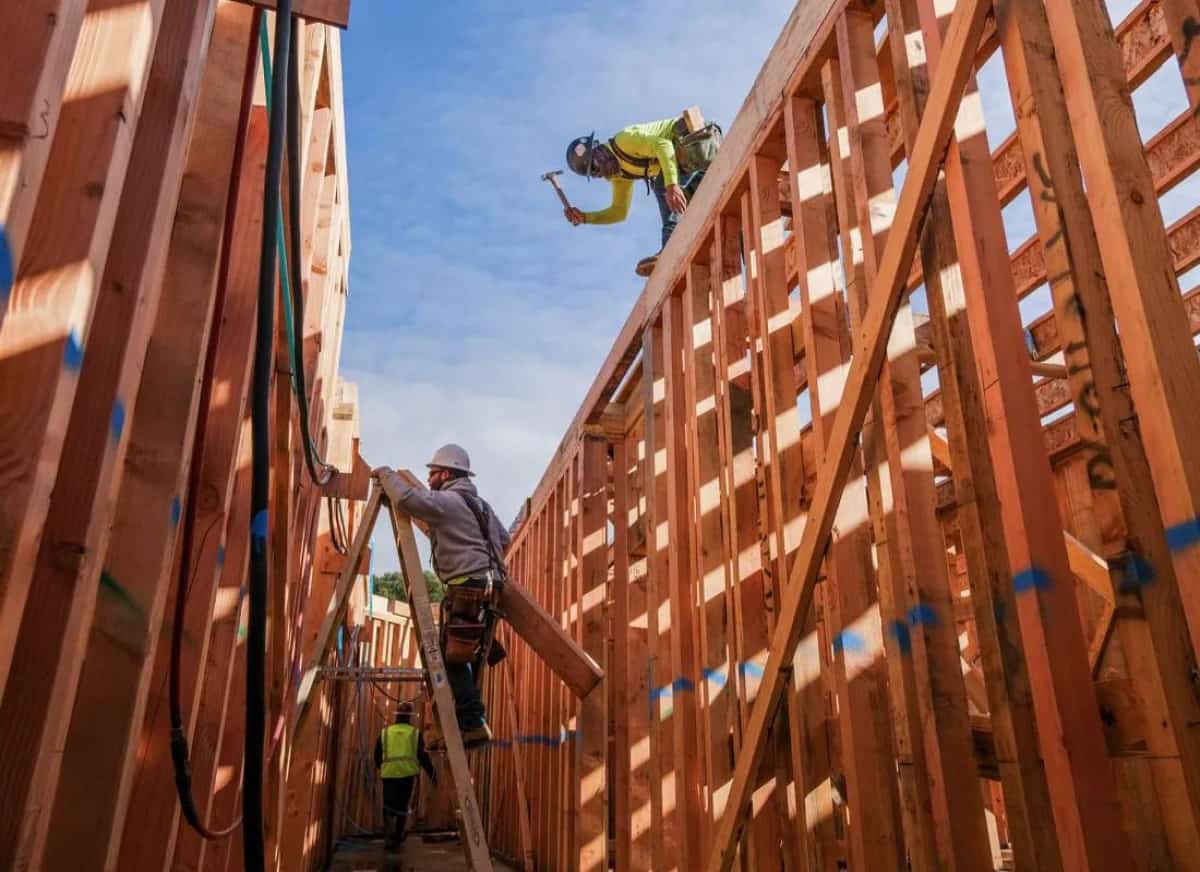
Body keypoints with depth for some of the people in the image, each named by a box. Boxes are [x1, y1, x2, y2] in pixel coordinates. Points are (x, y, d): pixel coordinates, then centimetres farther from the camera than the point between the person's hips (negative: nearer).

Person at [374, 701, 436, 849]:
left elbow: (377, 755, 17)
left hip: (389, 774, 1)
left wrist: (382, 768, 37)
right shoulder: (415, 733, 5)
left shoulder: (385, 732, 11)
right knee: (402, 807, 14)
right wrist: (432, 774, 10)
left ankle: (389, 836, -15)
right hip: (407, 774, -1)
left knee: (388, 806, 8)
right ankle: (397, 838, 18)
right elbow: (422, 756, 1)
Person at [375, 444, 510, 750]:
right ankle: (467, 724, 17)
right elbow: (503, 539, 28)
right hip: (486, 587, 10)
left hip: (467, 589, -10)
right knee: (464, 659, 14)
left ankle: (473, 725, -8)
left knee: (452, 659, -6)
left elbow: (407, 497, -19)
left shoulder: (447, 501, -6)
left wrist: (386, 474, -1)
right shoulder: (480, 504, 22)